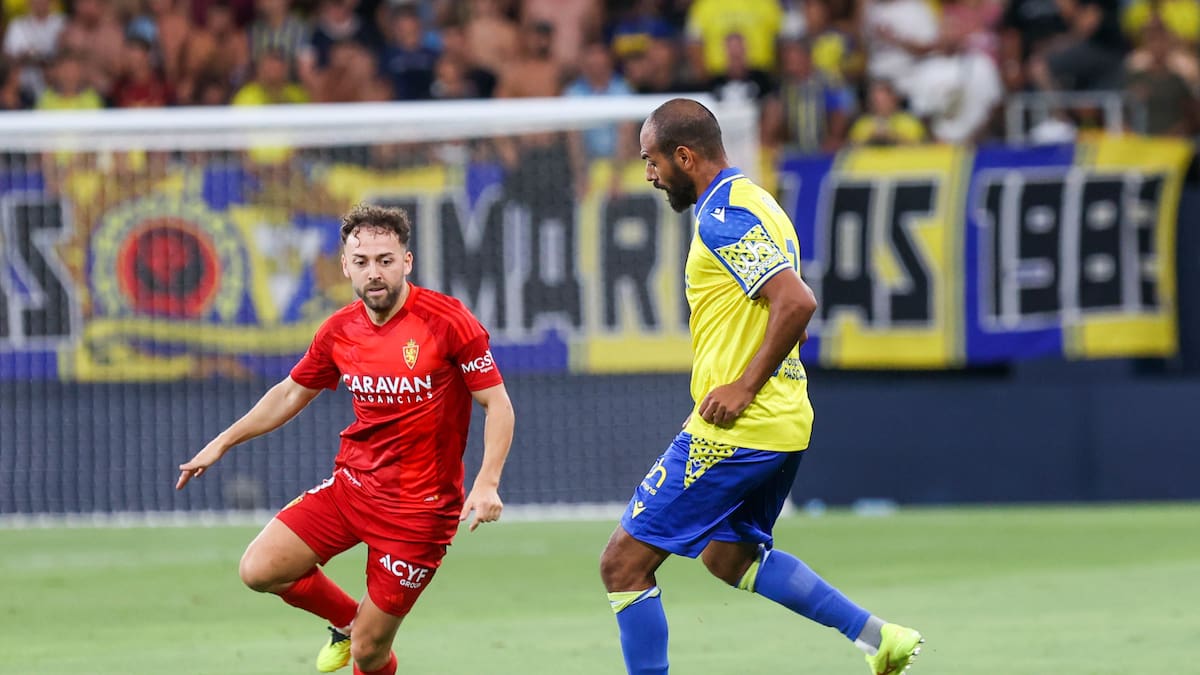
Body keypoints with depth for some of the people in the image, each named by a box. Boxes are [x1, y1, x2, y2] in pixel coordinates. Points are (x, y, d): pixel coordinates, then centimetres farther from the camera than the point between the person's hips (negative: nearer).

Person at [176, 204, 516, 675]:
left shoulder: (447, 321, -14)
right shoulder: (339, 331, 1)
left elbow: (498, 406, -11)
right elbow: (291, 393, 19)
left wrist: (486, 482, -24)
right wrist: (221, 443, 19)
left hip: (418, 507, -5)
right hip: (352, 483, 5)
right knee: (260, 570, -8)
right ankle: (347, 620, 20)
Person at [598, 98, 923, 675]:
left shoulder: (722, 217, -16)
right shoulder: (754, 204, 15)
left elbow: (796, 303, -26)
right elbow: (790, 312, 23)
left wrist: (743, 387, -21)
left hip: (733, 433, -10)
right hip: (784, 426, 10)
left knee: (624, 562, -4)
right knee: (730, 556, 28)